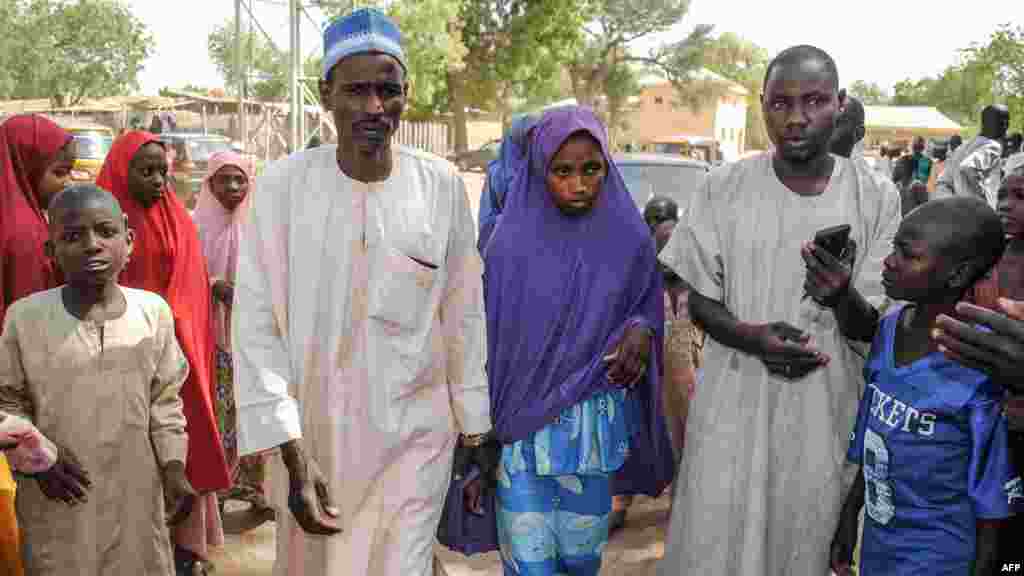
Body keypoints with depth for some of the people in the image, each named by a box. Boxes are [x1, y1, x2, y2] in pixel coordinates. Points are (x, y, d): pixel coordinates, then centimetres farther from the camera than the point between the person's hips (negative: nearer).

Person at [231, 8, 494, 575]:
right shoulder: (282, 185, -10)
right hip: (310, 437, 0)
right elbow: (256, 329, -9)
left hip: (414, 439, 0)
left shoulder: (442, 187, -5)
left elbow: (464, 321, 2)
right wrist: (293, 457, -14)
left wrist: (476, 436, 5)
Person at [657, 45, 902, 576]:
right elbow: (700, 303, 2)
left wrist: (843, 298, -26)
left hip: (825, 409, 0)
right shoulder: (723, 189, -5)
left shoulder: (877, 198, -5)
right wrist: (749, 335, -19)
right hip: (734, 400, 0)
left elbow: (871, 329, -3)